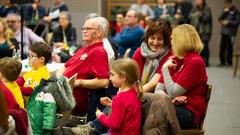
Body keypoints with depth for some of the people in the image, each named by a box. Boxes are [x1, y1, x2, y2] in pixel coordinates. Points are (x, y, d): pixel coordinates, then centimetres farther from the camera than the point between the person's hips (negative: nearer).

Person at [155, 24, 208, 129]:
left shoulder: (195, 62, -8)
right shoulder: (173, 60, 16)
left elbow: (172, 94, -13)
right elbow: (159, 89, 8)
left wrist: (165, 68, -7)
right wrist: (168, 98, -13)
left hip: (189, 113, -7)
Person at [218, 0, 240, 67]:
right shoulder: (225, 10, 14)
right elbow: (219, 18, 11)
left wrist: (229, 22, -13)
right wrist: (224, 12, -3)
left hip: (231, 33, -5)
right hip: (224, 31, 5)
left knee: (229, 47, -3)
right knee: (222, 47, 4)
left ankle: (229, 62, 9)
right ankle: (222, 62, 13)